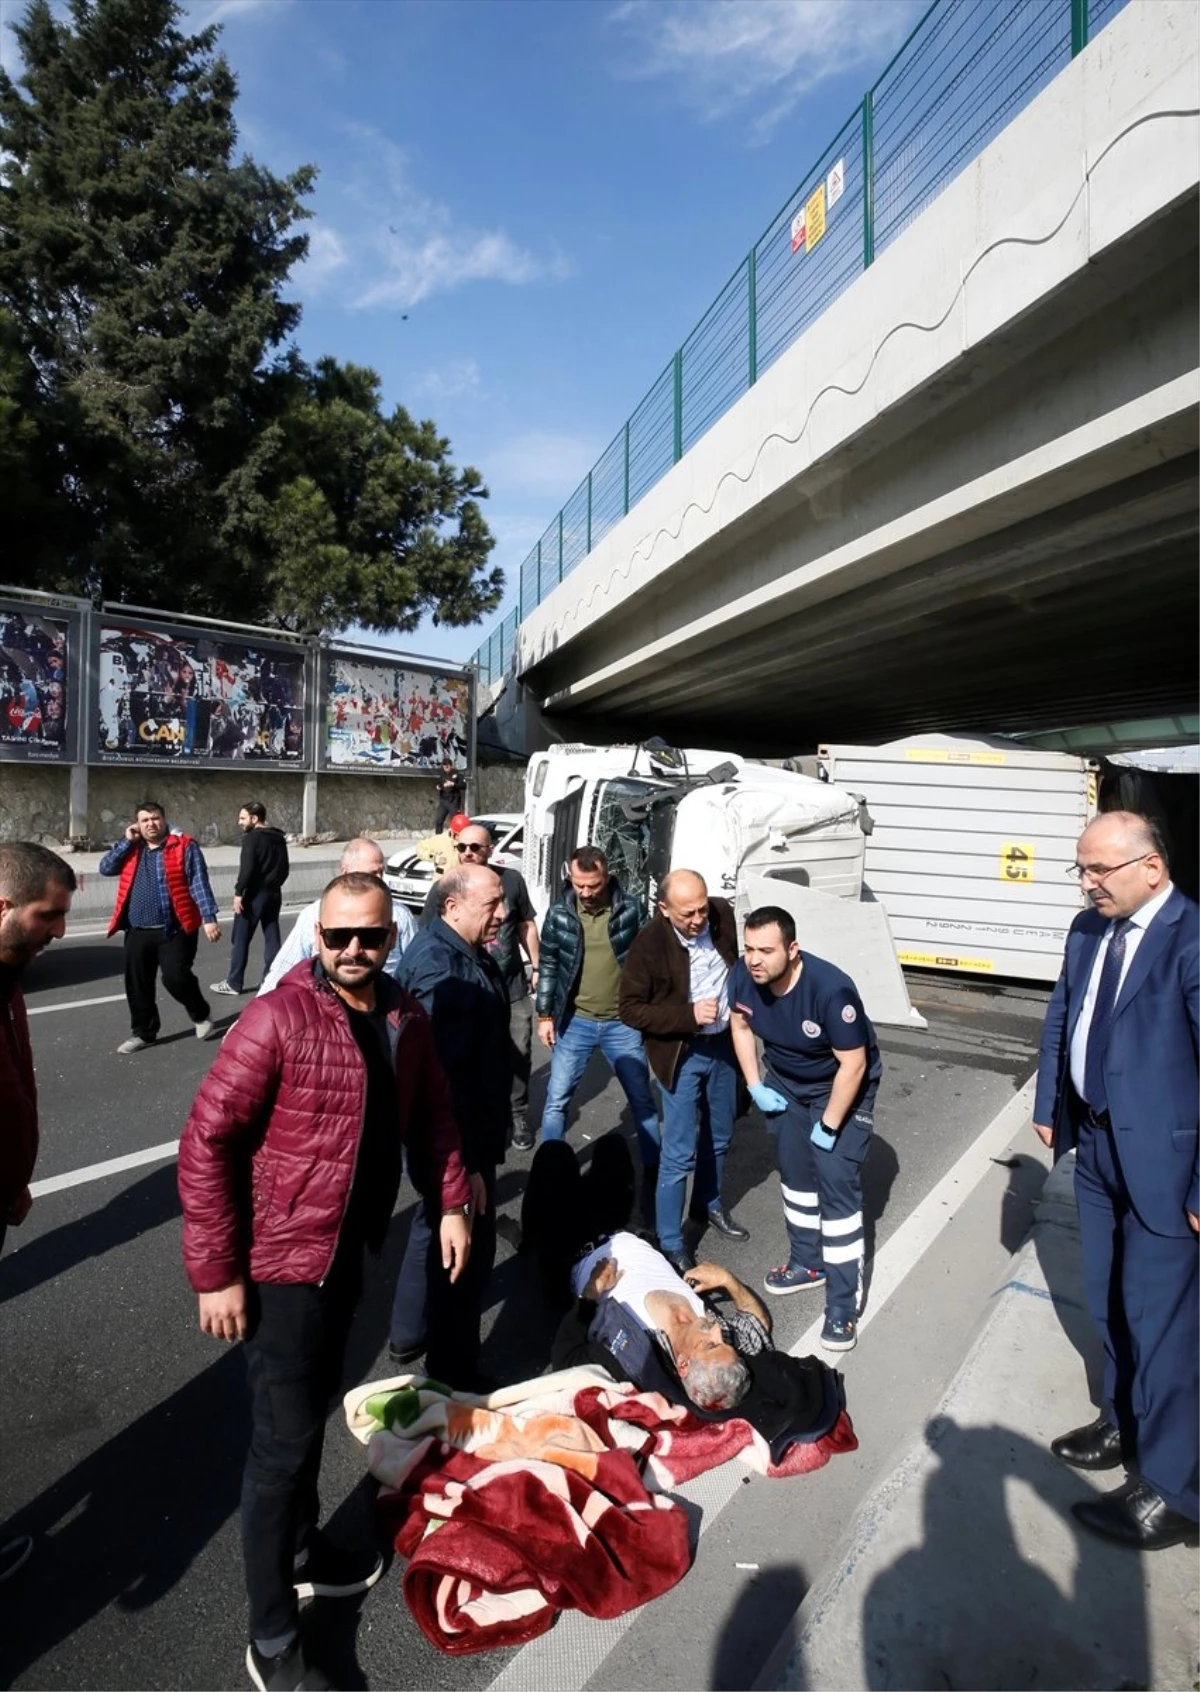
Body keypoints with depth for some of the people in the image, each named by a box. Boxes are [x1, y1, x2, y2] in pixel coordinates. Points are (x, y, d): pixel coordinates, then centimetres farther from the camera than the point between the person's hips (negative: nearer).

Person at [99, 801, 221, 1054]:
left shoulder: (184, 846, -4)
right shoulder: (131, 849, 13)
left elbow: (199, 883, -9)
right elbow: (106, 868, 2)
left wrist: (209, 917, -17)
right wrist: (127, 840, -4)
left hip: (175, 929, -5)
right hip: (137, 931, 5)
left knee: (175, 977, -11)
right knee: (137, 983, 10)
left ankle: (200, 1015, 17)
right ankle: (144, 1032, 27)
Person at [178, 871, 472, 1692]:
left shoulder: (405, 1017, -3)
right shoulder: (277, 1019, -23)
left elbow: (431, 1114, 10)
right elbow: (206, 1143, -20)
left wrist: (452, 1202, 5)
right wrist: (217, 1272, -18)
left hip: (348, 1250, 6)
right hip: (284, 1260, -6)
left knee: (313, 1411, 25)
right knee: (286, 1436, 6)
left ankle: (303, 1551, 48)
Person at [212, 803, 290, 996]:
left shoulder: (252, 837, -12)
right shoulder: (279, 838, 10)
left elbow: (247, 868, -20)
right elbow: (285, 868, 14)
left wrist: (238, 892, -16)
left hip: (255, 894, -7)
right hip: (274, 893, 7)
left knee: (241, 939, 1)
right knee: (272, 938, 10)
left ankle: (234, 983, 6)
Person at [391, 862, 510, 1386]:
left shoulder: (459, 949, 3)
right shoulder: (442, 971, -30)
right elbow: (443, 1078, -32)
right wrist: (466, 1162, -28)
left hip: (456, 1127, 11)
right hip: (454, 1138, -11)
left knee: (434, 1228, 27)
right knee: (465, 1249, 8)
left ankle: (409, 1334, 48)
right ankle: (452, 1377, 29)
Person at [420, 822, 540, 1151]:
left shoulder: (512, 880, -5)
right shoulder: (443, 889, -9)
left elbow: (527, 925, 8)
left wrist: (537, 966, 7)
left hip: (513, 989, 2)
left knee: (519, 1056, 14)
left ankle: (518, 1116, 35)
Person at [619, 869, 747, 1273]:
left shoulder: (723, 914, -10)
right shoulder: (649, 944, -24)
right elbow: (630, 1009, -18)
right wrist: (688, 1016, -25)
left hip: (723, 1044, 5)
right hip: (682, 1054, -5)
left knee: (718, 1137, 22)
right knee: (679, 1153, -1)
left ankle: (708, 1205, 46)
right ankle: (671, 1244, 17)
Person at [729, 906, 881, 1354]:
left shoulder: (831, 989, -38)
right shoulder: (744, 976, -23)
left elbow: (853, 1065, -28)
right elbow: (741, 1024, -1)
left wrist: (828, 1126, -20)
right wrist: (755, 1087, -3)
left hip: (843, 1086, -5)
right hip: (785, 1082, 6)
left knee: (837, 1183, -8)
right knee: (795, 1171, 16)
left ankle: (843, 1305, 3)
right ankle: (808, 1263, 37)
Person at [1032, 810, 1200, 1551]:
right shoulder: (1089, 929, 1)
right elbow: (1060, 1017, 12)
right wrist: (1049, 1105, 10)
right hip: (1098, 1144, 7)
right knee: (1109, 1300, 22)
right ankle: (1125, 1422, 45)